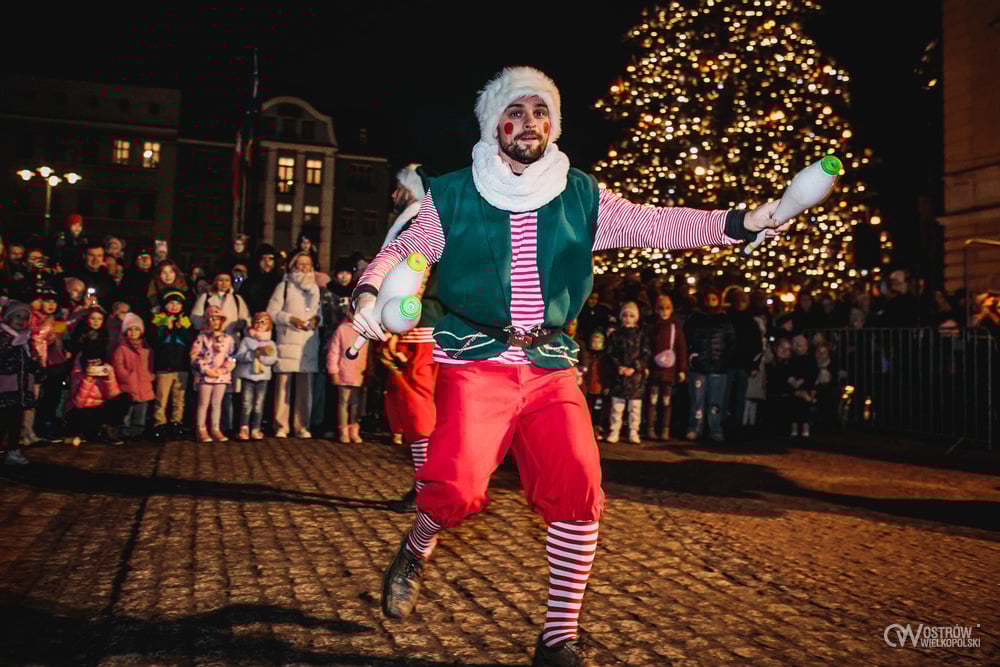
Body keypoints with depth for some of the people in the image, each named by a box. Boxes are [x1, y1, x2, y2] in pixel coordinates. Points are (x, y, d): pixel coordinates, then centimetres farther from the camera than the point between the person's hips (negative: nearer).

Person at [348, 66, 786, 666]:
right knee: (457, 485, -21)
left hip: (550, 367, 3)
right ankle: (415, 553, 17)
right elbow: (405, 249, 6)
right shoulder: (454, 196, 7)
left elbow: (655, 224, 2)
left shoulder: (581, 197, 9)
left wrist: (740, 222, -13)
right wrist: (369, 291, -16)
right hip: (475, 361, -2)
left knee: (579, 489, -10)